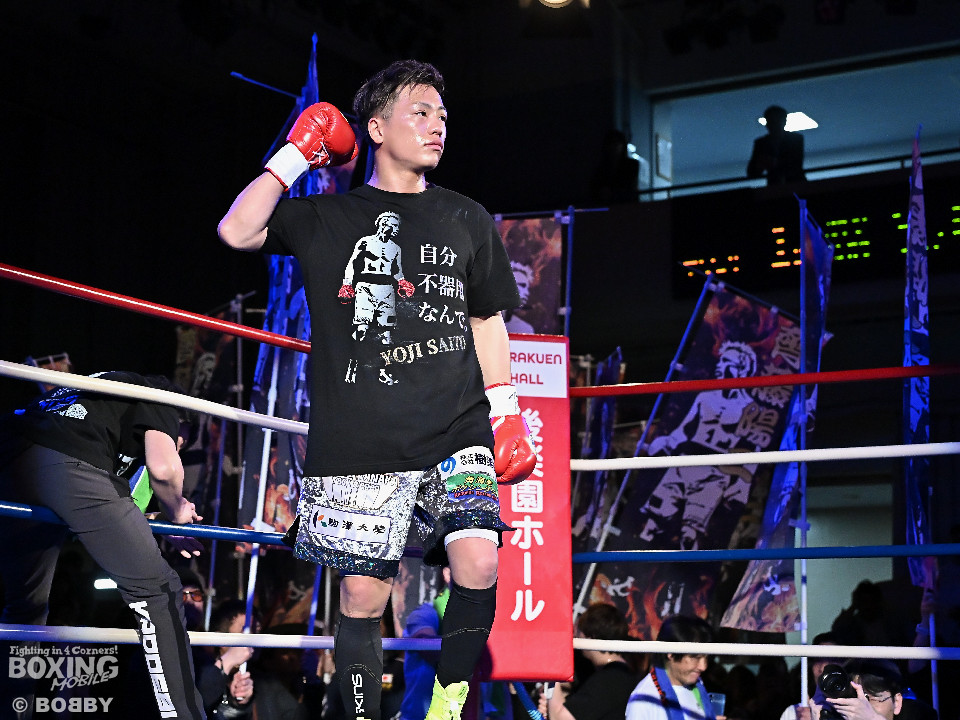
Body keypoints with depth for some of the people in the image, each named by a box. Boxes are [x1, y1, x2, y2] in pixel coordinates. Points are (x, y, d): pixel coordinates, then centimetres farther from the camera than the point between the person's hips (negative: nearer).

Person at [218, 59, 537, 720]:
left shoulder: (467, 220, 16)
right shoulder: (327, 217, 8)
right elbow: (238, 232, -7)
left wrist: (507, 416, 13)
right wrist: (298, 153, 0)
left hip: (456, 431, 2)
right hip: (359, 443, -1)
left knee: (478, 566, -17)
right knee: (363, 596, 0)